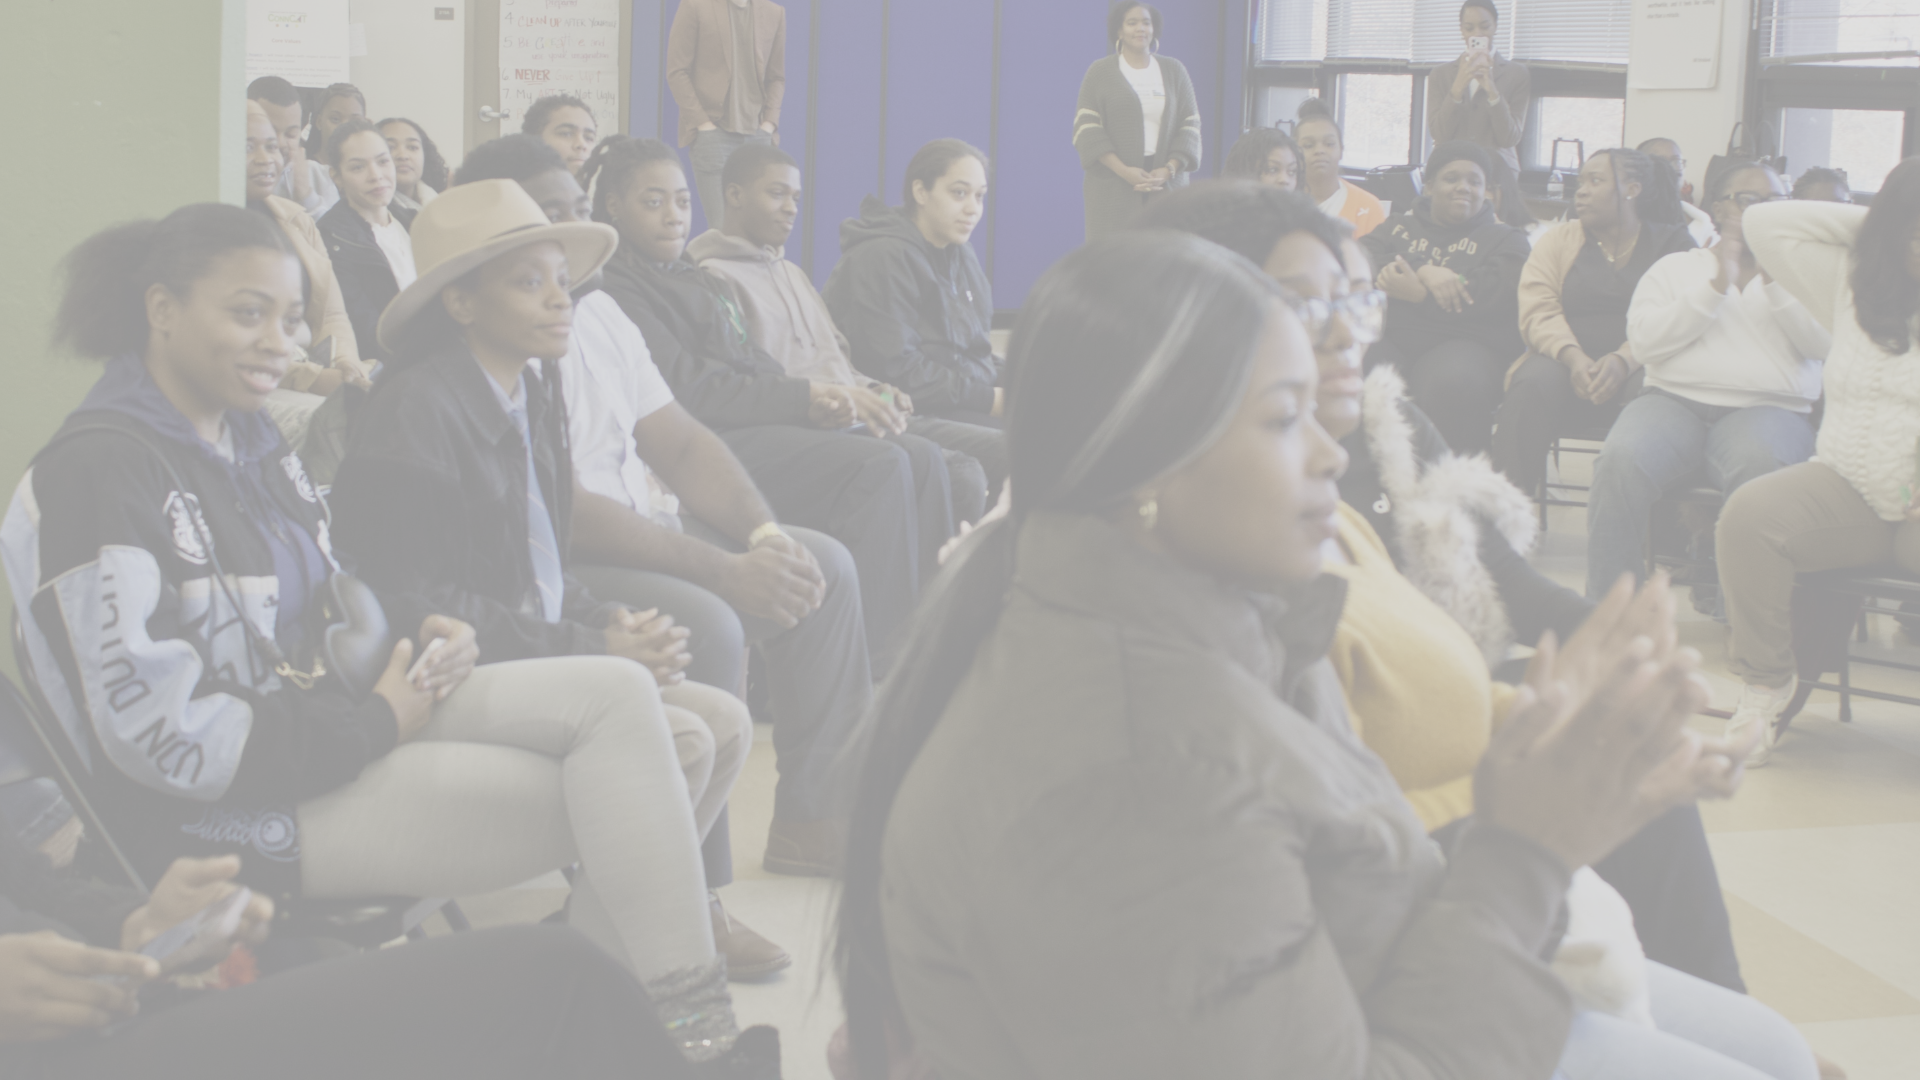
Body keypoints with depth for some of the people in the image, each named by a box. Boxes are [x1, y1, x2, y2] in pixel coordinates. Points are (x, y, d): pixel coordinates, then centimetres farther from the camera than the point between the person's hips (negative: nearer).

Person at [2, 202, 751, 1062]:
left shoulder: (244, 435, 11)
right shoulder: (98, 472, -17)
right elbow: (158, 730, -21)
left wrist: (418, 626, 0)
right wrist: (374, 724, -16)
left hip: (334, 716, 9)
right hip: (240, 808, -9)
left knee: (620, 694, -10)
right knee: (614, 797, -18)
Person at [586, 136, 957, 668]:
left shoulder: (699, 280, 26)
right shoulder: (615, 286, -4)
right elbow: (687, 389, -15)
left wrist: (823, 399, -3)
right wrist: (804, 399, -15)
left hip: (764, 423, 9)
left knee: (923, 457, -7)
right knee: (878, 466, -26)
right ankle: (876, 663, -26)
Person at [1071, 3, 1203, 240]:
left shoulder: (1174, 71, 10)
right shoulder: (1100, 72, 4)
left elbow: (1190, 125, 6)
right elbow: (1086, 128, -4)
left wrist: (1169, 170, -11)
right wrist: (1123, 171, -16)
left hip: (1165, 183, 2)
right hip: (1114, 186, -2)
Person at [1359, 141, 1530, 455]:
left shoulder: (1505, 239, 16)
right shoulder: (1400, 226, 25)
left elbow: (1495, 296, -5)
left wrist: (1418, 293, -10)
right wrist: (1423, 271, -12)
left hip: (1465, 343, -2)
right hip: (1390, 337, 2)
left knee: (1452, 385, -39)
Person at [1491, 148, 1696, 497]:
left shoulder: (1673, 243, 12)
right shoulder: (1558, 240, 20)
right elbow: (1539, 312, 3)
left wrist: (1622, 361, -24)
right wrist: (1573, 358, -19)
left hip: (1639, 367, -1)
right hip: (1566, 362, 2)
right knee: (1531, 388, -32)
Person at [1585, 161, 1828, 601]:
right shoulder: (1676, 267, 22)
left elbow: (1825, 343, 5)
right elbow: (1643, 340, 4)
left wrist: (1774, 281, -1)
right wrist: (1716, 285, 0)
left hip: (1768, 406, -1)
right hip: (1674, 400, 1)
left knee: (1756, 466, -39)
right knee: (1622, 461, -33)